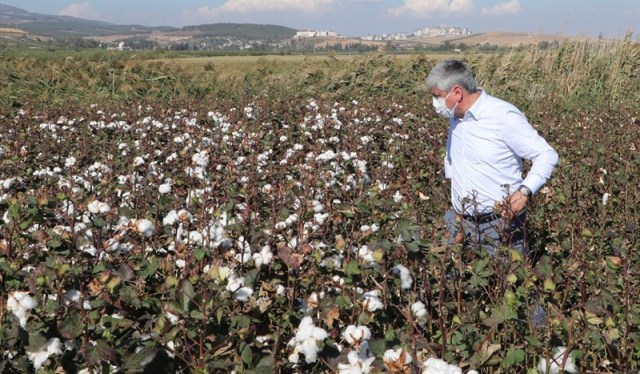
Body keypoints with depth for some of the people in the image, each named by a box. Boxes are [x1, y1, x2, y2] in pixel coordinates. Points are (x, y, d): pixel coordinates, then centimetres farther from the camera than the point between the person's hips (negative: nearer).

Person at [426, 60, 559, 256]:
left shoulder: (504, 116, -16)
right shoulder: (455, 117, 6)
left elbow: (547, 155, -13)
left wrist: (525, 191, -26)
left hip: (500, 226, -6)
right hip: (459, 223, 6)